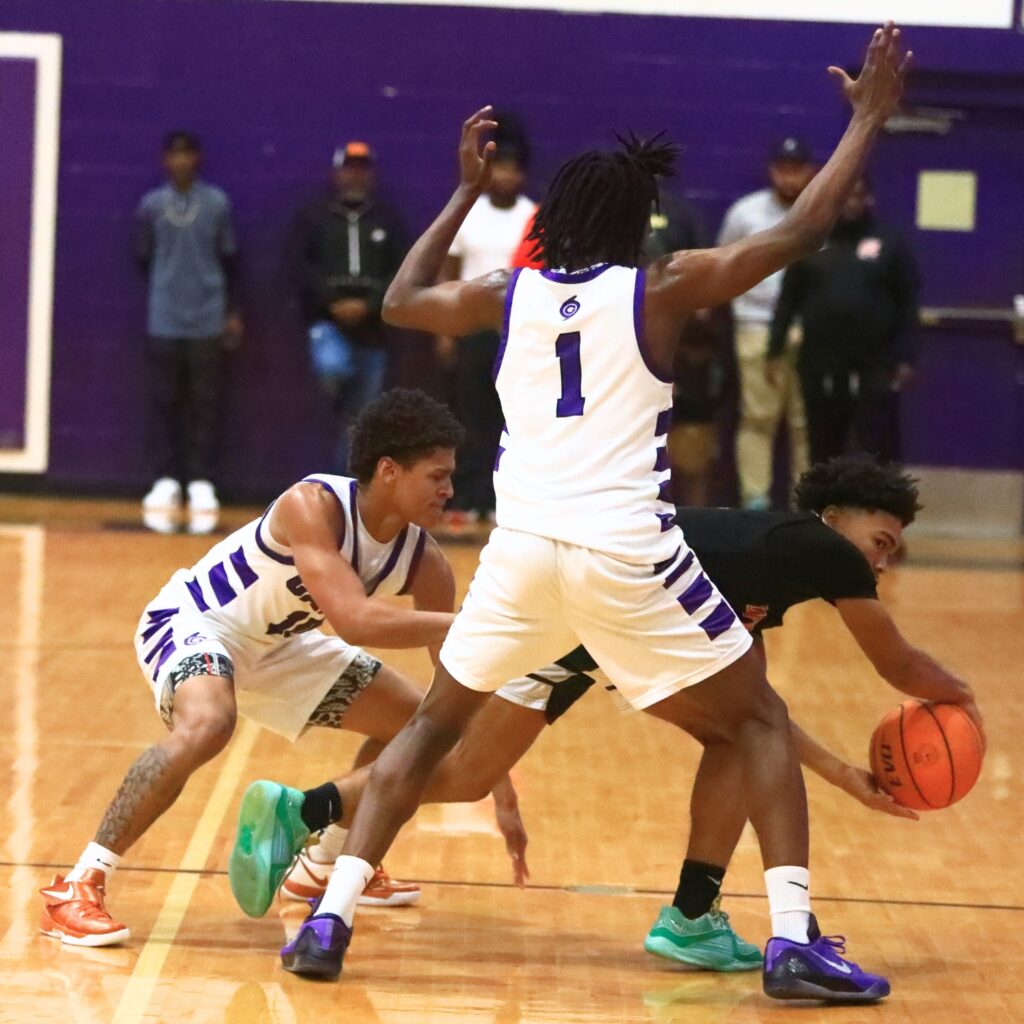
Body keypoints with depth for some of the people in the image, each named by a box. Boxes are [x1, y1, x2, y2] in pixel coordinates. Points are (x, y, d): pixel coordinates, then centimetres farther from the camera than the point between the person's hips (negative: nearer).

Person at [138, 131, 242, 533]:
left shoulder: (217, 203, -1)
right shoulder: (151, 205, 0)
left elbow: (228, 260, 5)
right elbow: (144, 259, 10)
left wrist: (232, 311, 5)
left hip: (208, 320, -1)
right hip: (163, 321, 1)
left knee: (206, 404, 1)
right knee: (163, 402, 3)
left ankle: (201, 483, 5)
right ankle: (165, 481, 9)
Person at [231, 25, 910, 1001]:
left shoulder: (511, 292, 10)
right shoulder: (659, 289, 0)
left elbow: (400, 301, 29)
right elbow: (798, 232, 0)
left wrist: (465, 193, 37)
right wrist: (868, 120, 9)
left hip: (521, 546, 3)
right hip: (627, 554, -3)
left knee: (434, 724, 21)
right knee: (759, 722, 13)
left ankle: (329, 919, 10)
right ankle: (794, 942, 1)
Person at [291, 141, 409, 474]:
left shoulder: (387, 222, 10)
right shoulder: (313, 217, 7)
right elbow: (301, 268, -2)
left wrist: (367, 306, -12)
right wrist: (333, 302, -15)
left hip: (373, 328, 2)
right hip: (327, 322, -2)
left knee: (360, 419, 3)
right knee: (333, 367, -36)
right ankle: (337, 409, -6)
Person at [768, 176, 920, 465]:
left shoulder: (890, 244, 3)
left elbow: (907, 305, 1)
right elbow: (788, 300, 8)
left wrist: (905, 359, -6)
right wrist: (776, 351, 2)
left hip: (875, 368, -2)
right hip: (821, 367, 2)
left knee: (878, 451, -4)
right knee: (824, 450, 10)